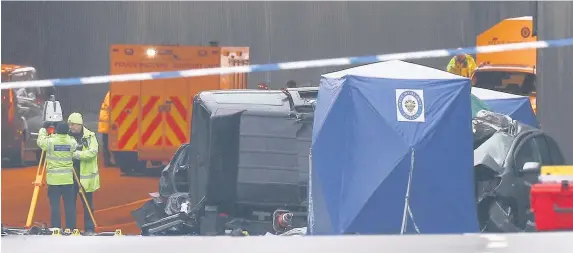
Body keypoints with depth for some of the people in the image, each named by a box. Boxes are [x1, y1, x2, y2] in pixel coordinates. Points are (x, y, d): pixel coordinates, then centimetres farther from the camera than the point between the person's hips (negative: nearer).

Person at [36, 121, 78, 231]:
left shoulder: (50, 141, -9)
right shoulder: (71, 142, -3)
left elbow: (40, 141, 10)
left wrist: (43, 128, 25)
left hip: (53, 179, -2)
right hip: (68, 179, 2)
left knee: (55, 206, 0)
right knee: (70, 206, 6)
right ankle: (71, 229, 8)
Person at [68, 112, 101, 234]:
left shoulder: (89, 136, -5)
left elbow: (93, 152, -18)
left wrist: (75, 154, -24)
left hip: (85, 176, -3)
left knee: (88, 204, 3)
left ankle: (89, 229, 11)